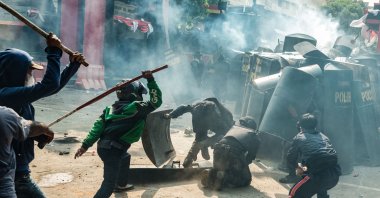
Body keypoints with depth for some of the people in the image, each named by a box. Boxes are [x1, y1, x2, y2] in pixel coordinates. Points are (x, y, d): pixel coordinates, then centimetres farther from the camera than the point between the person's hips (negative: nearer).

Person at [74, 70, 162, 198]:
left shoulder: (111, 108, 13)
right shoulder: (137, 108, -8)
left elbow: (98, 127, 7)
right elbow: (156, 101, -1)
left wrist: (85, 145, 4)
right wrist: (151, 80, 0)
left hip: (103, 146, 9)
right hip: (113, 150, -9)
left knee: (125, 158, 37)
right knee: (109, 184, -6)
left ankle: (121, 184, 53)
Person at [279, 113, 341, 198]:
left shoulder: (299, 138, 11)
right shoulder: (323, 137, 25)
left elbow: (291, 158, 20)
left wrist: (297, 167, 40)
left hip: (319, 175, -6)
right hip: (334, 174, 6)